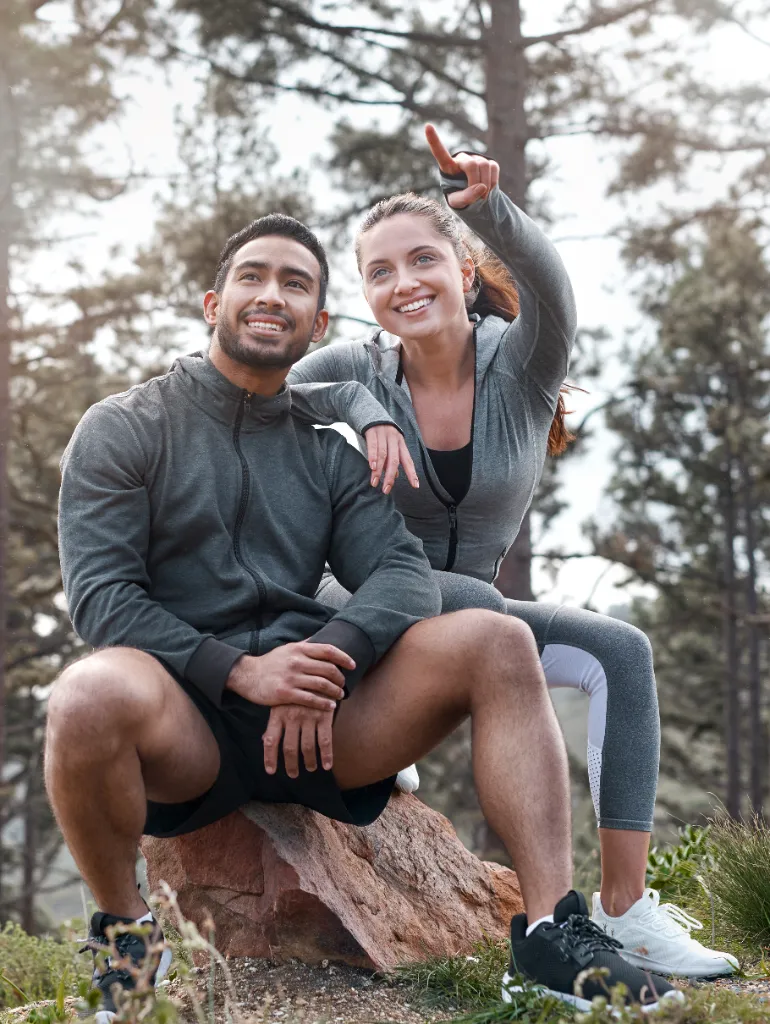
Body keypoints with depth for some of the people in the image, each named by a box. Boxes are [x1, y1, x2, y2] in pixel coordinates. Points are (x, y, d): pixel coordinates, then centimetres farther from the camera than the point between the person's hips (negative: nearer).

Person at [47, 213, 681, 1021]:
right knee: (92, 695, -38)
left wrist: (329, 653, -18)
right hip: (186, 727, -3)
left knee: (496, 642, -16)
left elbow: (402, 573, 4)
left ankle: (551, 929, -19)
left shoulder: (328, 449, 18)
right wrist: (241, 671, -19)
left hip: (311, 716, 4)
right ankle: (122, 925, -10)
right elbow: (99, 593, -6)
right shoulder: (125, 430, 6)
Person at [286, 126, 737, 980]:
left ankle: (624, 910, -16)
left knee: (618, 653, -18)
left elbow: (546, 282, -33)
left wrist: (484, 205, -52)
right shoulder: (360, 370, -10)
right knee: (476, 604, -33)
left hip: (470, 611, 3)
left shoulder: (523, 363, -11)